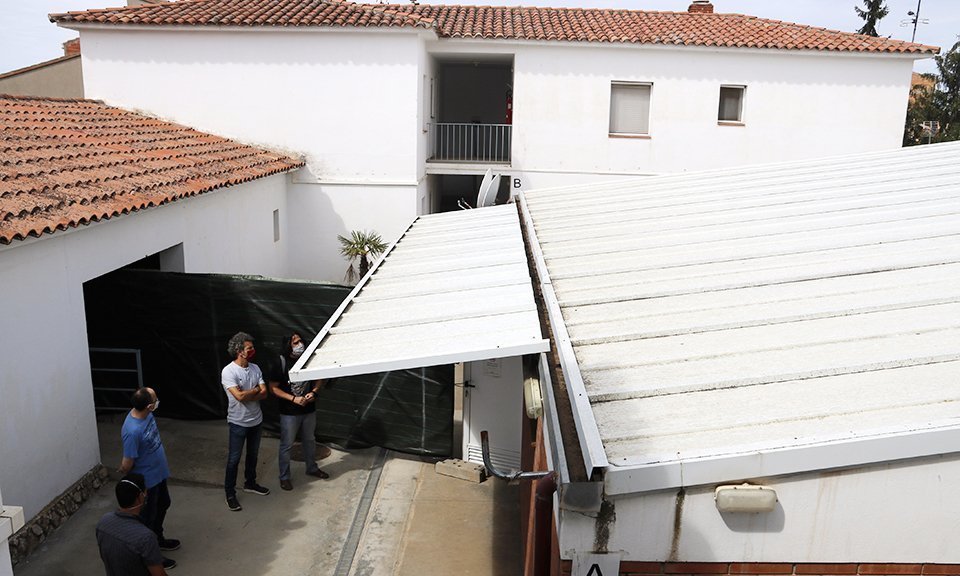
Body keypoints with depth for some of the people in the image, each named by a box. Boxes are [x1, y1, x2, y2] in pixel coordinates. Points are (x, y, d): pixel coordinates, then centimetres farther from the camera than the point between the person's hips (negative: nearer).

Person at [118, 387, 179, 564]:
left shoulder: (146, 413, -11)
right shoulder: (132, 431, -38)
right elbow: (127, 464, -25)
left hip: (158, 472, 8)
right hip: (146, 480, -8)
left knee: (163, 504, 27)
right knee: (147, 516, 13)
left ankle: (158, 539, 48)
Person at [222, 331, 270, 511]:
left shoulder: (255, 368, -1)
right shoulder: (228, 371, -20)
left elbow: (264, 393, -5)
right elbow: (239, 396, -28)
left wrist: (246, 395, -21)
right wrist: (256, 390, -12)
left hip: (256, 420, 6)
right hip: (238, 422, -6)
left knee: (253, 455, 21)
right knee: (234, 459, 5)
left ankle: (250, 483, 39)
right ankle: (230, 494, 17)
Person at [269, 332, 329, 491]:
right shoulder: (282, 364, -18)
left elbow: (319, 378, 7)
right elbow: (273, 388, -14)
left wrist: (313, 391, -12)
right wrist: (293, 399, -21)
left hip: (309, 409, 4)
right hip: (289, 412, -4)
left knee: (309, 440, 22)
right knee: (287, 445, 9)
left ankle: (312, 468, 42)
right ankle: (284, 477, 26)